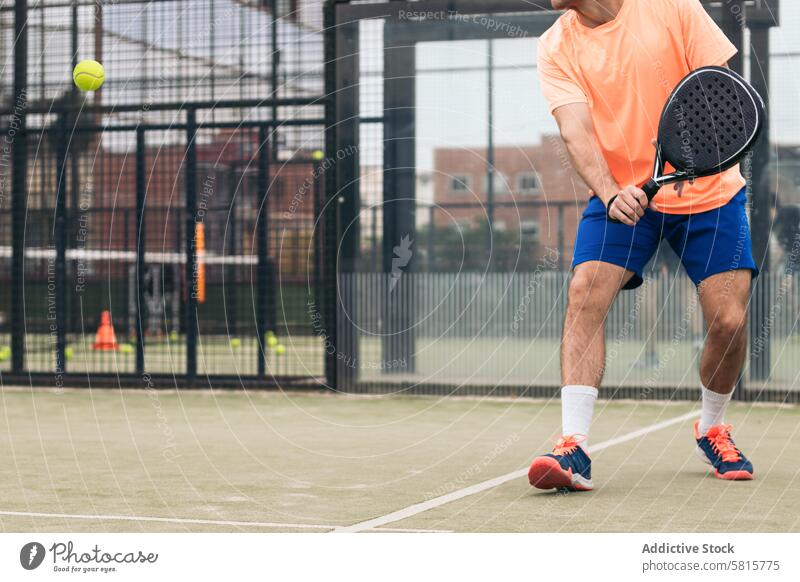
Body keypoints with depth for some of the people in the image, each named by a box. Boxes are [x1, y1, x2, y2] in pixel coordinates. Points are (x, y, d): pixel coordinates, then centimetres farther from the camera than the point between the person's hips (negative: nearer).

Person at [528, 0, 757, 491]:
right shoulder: (556, 48, -4)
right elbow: (576, 131, -15)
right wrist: (610, 194, -34)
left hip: (707, 189, -1)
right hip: (621, 194, 1)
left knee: (729, 320, -8)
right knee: (585, 293, -21)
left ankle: (712, 430, 21)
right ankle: (575, 450, -22)